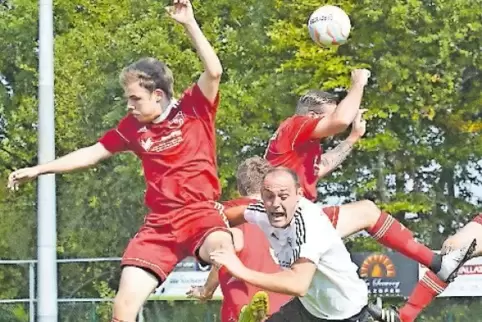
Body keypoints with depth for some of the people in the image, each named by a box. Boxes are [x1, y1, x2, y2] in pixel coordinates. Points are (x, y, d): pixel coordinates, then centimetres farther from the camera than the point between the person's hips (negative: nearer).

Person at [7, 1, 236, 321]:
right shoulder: (133, 127, 10)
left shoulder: (195, 108, -3)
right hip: (160, 224, 4)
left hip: (202, 214, -4)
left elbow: (214, 72, -20)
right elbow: (93, 153, 19)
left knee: (222, 251, -41)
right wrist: (38, 169, 20)